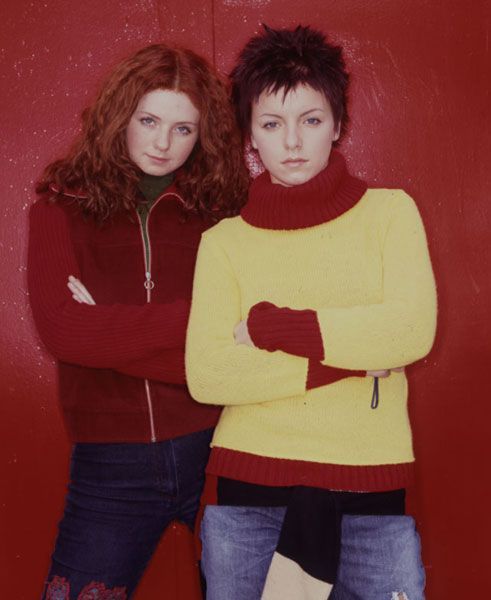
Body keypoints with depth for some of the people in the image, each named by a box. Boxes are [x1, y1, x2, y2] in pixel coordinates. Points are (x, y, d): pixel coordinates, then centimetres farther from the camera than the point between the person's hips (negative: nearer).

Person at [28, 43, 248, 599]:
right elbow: (60, 329, -12)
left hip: (216, 448, 0)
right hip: (111, 464, 0)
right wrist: (194, 316, -14)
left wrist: (107, 332, -13)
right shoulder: (62, 205, 2)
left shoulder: (225, 207, 0)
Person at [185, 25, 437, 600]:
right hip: (247, 489, 1)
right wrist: (349, 358, -11)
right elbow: (206, 374, -7)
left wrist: (275, 326, -8)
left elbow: (413, 332, -9)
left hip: (371, 489, 0)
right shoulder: (224, 241, 4)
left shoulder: (390, 211, 5)